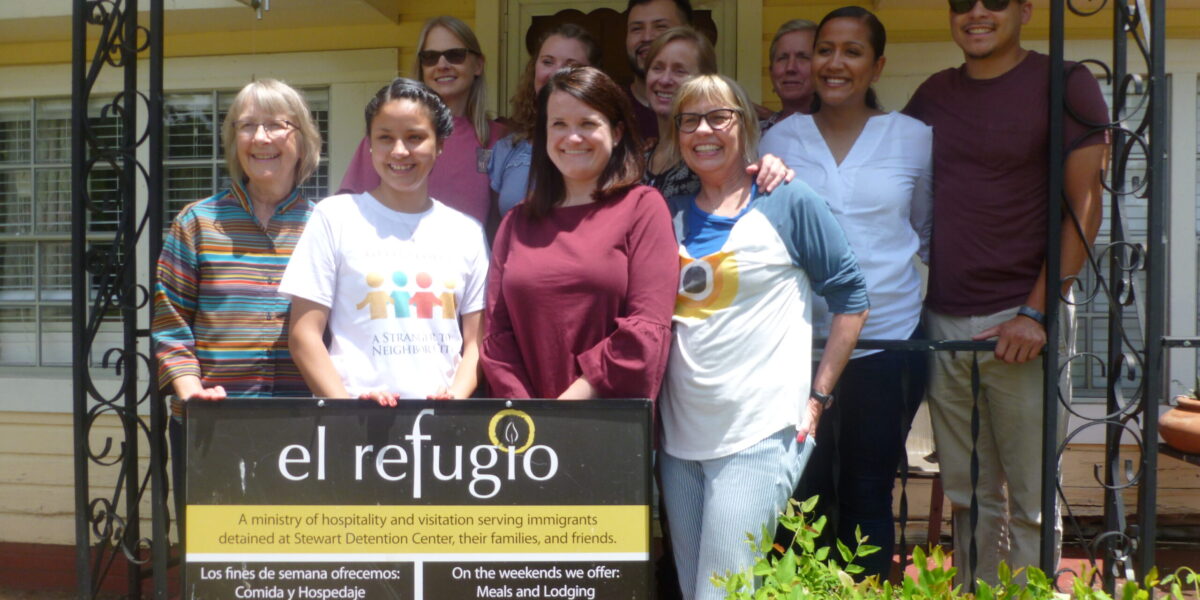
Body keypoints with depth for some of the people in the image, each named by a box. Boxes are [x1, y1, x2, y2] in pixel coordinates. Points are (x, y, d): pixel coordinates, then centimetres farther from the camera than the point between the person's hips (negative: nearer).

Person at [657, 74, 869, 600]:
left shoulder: (789, 204, -1)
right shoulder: (669, 215, 11)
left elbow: (850, 298, 0)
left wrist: (817, 395, -4)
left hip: (761, 436, -5)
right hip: (681, 436, 6)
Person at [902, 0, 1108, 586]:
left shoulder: (1063, 84, -2)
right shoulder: (934, 94, 13)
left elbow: (1084, 208, -6)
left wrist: (1036, 312, -13)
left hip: (1019, 323, -4)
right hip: (942, 322, 5)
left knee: (1030, 501, 2)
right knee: (970, 495, 12)